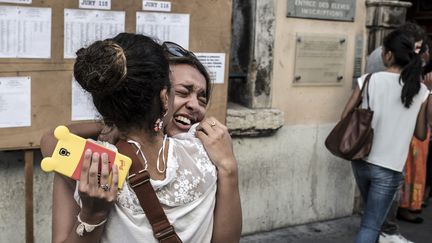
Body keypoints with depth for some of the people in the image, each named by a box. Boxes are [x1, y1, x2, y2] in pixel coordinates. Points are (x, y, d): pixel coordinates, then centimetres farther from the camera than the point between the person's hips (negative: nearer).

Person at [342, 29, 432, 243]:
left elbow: (345, 117, -4)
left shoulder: (368, 80, -8)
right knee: (371, 225, 5)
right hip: (389, 167, -2)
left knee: (373, 216, 26)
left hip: (361, 160, 2)